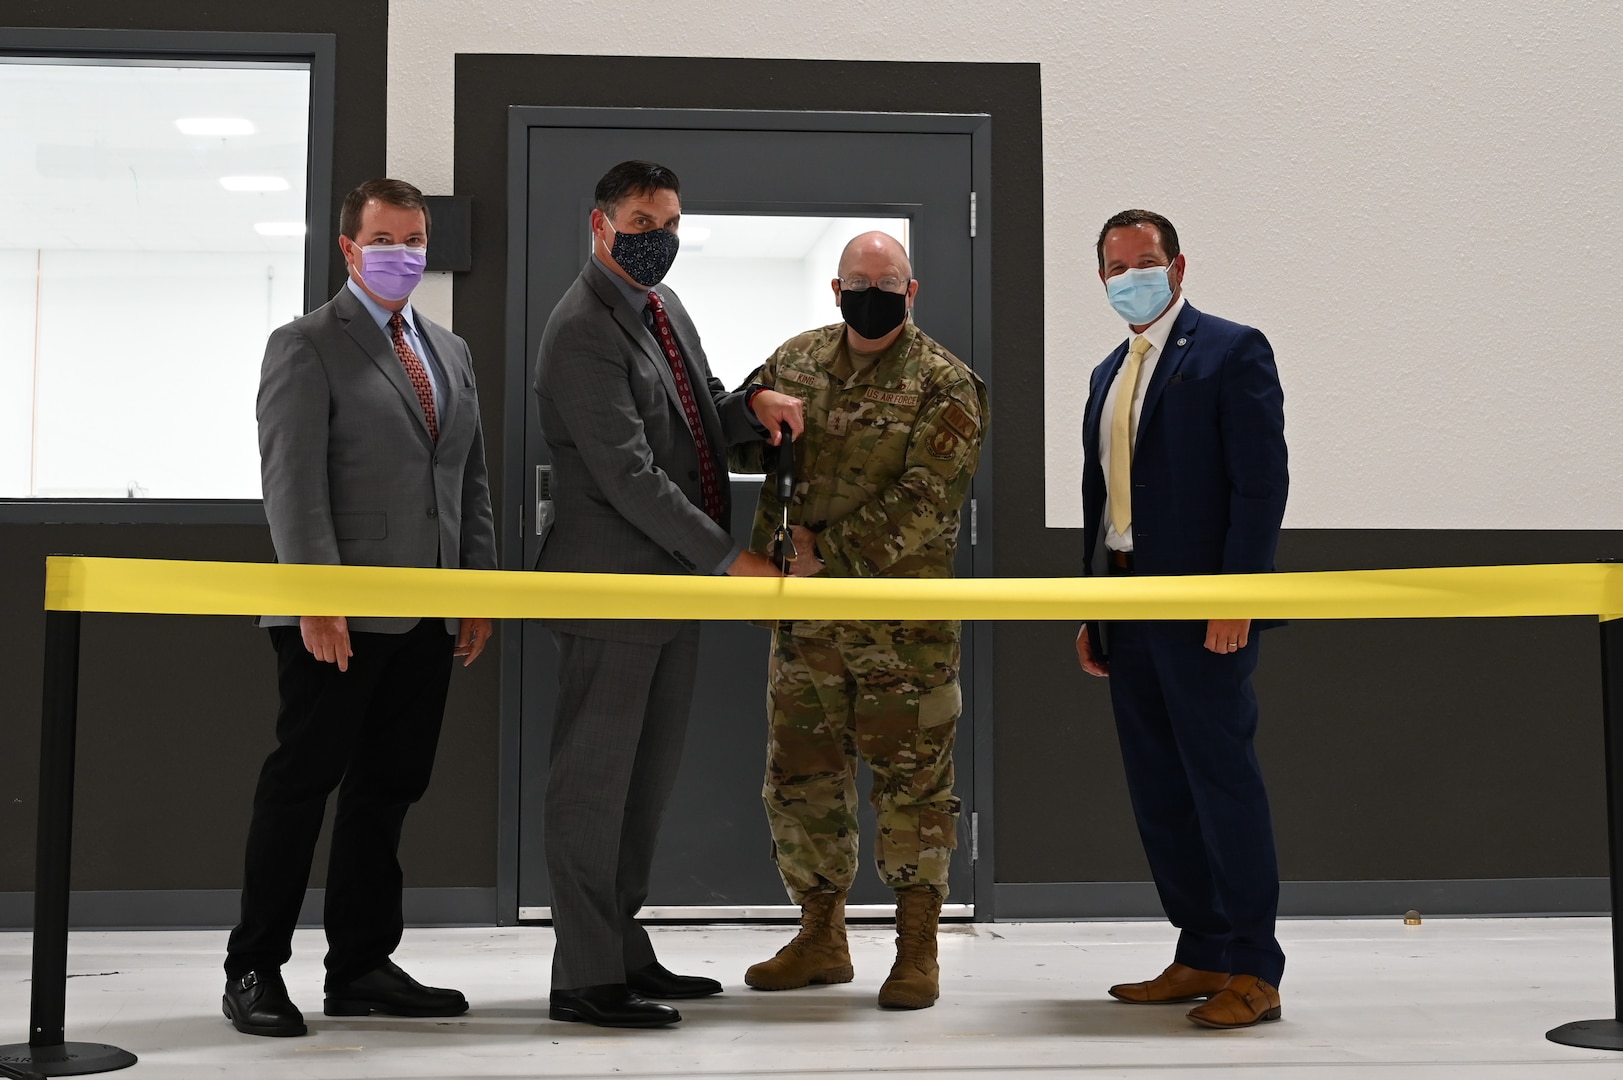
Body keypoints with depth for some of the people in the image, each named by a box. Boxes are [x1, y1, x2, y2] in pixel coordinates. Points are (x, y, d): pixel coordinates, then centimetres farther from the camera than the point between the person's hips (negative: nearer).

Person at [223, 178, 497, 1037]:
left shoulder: (450, 351, 19)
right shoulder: (307, 347, -2)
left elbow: (471, 482, 19)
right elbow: (292, 484, -11)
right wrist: (317, 602, -19)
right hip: (340, 619, -6)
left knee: (389, 789, 9)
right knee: (302, 783, -1)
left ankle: (361, 967, 18)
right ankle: (255, 971, 9)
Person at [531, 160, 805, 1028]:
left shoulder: (664, 306, 14)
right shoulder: (583, 331, -15)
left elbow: (700, 422, 22)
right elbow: (628, 475, -21)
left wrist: (753, 404, -1)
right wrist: (729, 557, -19)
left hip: (671, 582, 9)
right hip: (612, 584, -9)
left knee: (647, 776, 15)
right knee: (593, 779, -2)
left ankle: (624, 952, 27)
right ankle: (585, 978, 6)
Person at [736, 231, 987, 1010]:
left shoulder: (945, 387, -7)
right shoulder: (794, 363, 10)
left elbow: (922, 504, -15)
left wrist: (828, 553, -15)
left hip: (903, 621, -5)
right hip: (805, 618, 5)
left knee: (912, 780, 1)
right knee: (800, 776, 11)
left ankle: (917, 950, 12)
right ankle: (820, 938, 27)